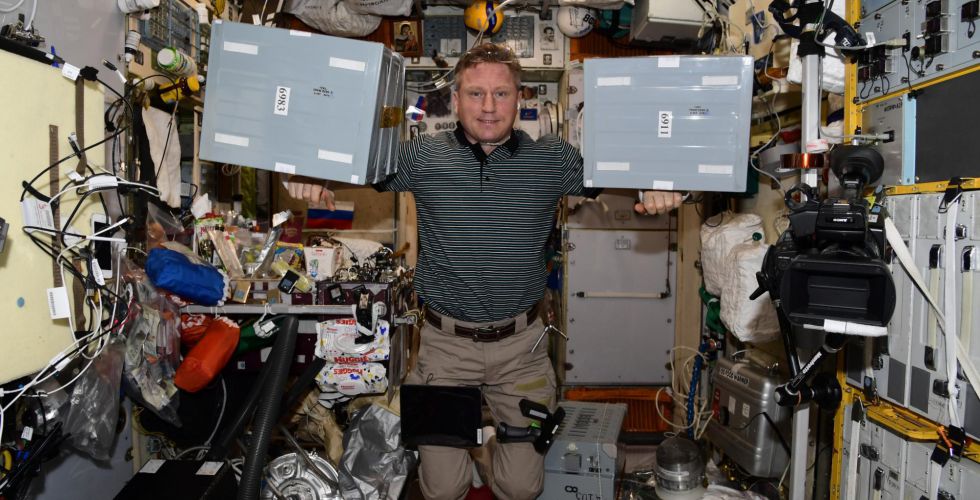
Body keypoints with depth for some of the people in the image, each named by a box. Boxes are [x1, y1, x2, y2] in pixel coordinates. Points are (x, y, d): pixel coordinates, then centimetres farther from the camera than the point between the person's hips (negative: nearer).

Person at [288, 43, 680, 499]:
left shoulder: (554, 159, -1)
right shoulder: (421, 157, -3)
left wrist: (654, 192, -22)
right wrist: (313, 181, -24)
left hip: (520, 341, 1)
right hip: (445, 341, 0)